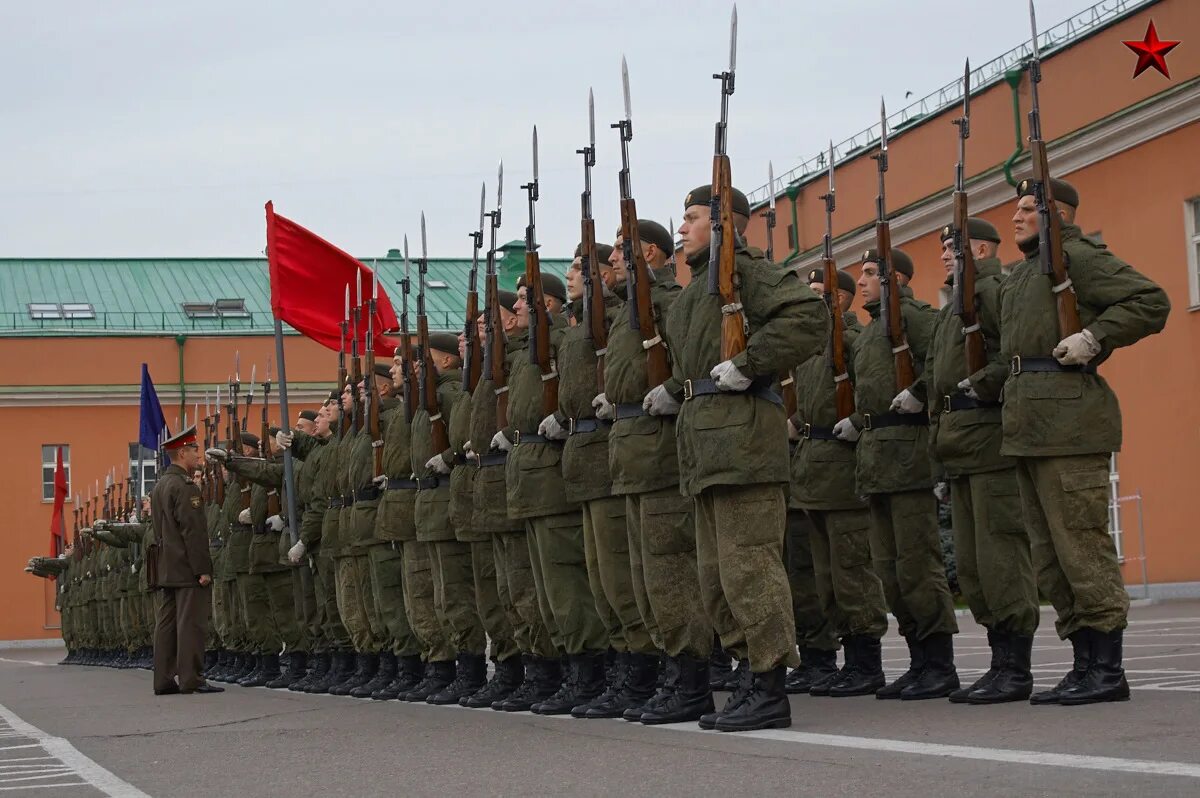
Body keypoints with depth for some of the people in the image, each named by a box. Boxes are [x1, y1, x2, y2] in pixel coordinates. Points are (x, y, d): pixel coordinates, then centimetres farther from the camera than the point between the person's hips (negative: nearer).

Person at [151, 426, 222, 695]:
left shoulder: (160, 485, 17)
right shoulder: (184, 486, -13)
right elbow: (193, 530, -19)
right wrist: (203, 569, -18)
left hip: (166, 568, 10)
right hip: (187, 567, -9)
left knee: (166, 623, 8)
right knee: (191, 623, -8)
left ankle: (163, 680, 9)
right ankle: (191, 679, -9)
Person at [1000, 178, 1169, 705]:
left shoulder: (1077, 257, -4)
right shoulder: (1020, 276, 23)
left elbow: (1151, 301, -11)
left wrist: (1094, 338, -18)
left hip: (1067, 419, -10)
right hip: (1029, 425, 10)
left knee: (1080, 547, -9)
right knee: (1050, 559, 9)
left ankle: (1107, 671, -4)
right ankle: (1085, 666, 14)